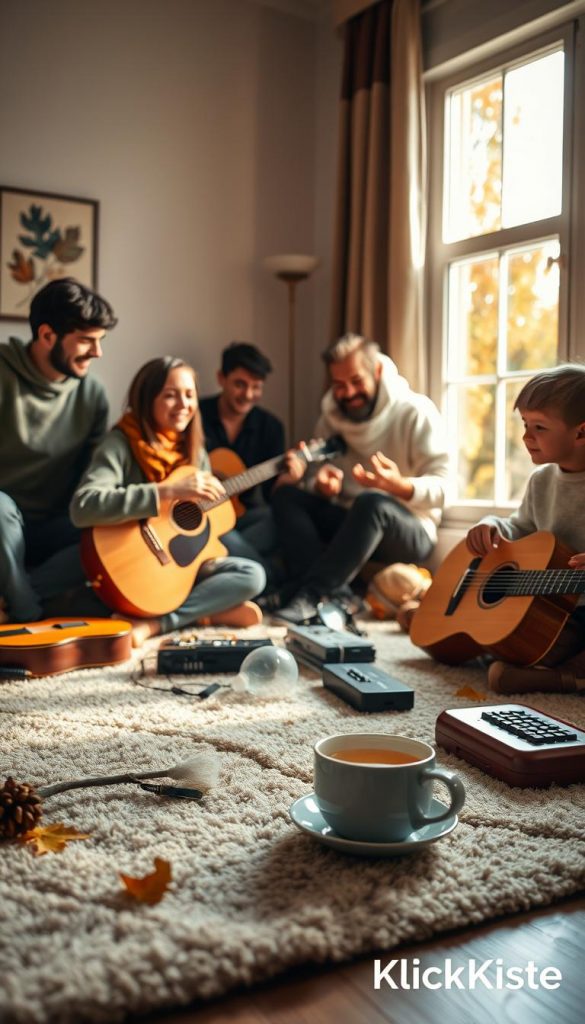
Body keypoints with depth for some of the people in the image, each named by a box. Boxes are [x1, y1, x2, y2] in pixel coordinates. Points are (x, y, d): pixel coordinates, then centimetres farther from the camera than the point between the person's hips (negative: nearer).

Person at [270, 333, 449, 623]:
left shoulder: (415, 412, -8)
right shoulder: (331, 417, 8)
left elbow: (443, 488, -14)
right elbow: (318, 484, 6)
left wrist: (400, 485, -35)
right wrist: (322, 486, -19)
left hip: (410, 532, -5)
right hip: (350, 523, 5)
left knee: (372, 502, -37)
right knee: (286, 493, -16)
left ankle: (310, 594, -36)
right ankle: (332, 593, -34)